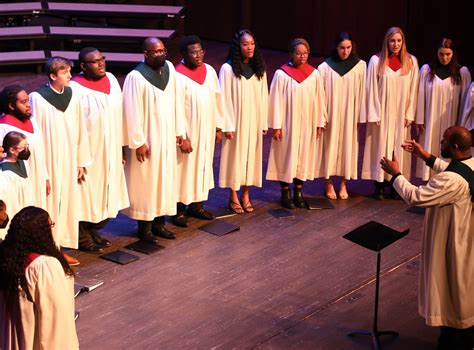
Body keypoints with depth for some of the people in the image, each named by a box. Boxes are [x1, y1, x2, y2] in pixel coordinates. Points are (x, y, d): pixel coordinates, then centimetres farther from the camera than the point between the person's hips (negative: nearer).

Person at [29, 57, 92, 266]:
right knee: (49, 206, 2)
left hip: (69, 162, 5)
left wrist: (81, 162, 7)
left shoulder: (72, 97, 2)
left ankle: (60, 249, 23)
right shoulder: (38, 99, -14)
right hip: (49, 162, -5)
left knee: (67, 205, 11)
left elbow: (81, 131, 7)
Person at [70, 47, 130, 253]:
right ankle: (83, 238, 19)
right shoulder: (76, 89, -19)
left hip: (110, 150, 7)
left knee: (104, 191, 16)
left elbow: (118, 115, 9)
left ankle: (93, 231, 32)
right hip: (88, 152, -7)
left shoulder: (111, 80, 3)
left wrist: (120, 147, 10)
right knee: (87, 194, 5)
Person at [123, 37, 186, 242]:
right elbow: (132, 111, -16)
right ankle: (144, 227, 14)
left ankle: (159, 223, 24)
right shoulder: (136, 77, -17)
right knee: (146, 181, 3)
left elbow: (176, 102, 7)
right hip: (147, 140, -6)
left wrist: (179, 133, 7)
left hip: (167, 137, 6)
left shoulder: (169, 68, 1)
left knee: (165, 179, 12)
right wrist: (138, 142, -16)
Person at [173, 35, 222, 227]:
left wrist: (218, 127, 7)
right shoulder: (178, 76, -16)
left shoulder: (209, 71, 2)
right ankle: (179, 209, 11)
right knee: (184, 168, 2)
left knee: (202, 165, 14)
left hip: (206, 130, 6)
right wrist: (181, 136, -20)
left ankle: (196, 204, 26)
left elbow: (216, 100, 8)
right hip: (187, 132, -6)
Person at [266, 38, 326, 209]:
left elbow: (319, 99, 4)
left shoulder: (314, 74, -1)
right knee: (287, 157, 5)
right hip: (288, 124, -3)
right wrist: (276, 126, -10)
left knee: (304, 156, 10)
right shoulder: (281, 74, -11)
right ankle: (285, 193, 17)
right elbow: (276, 101, -9)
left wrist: (320, 123, 4)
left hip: (307, 124, 3)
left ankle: (298, 192, 22)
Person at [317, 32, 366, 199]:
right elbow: (320, 93, -6)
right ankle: (329, 183, 18)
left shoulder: (360, 66, -4)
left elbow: (362, 92, -1)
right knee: (331, 145, 6)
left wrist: (361, 116, -2)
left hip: (350, 115, 1)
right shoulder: (325, 67, -8)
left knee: (348, 145, 7)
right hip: (331, 114, -1)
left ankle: (343, 184, 18)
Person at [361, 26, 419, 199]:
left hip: (401, 114, 2)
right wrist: (373, 114, -8)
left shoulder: (411, 61, 0)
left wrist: (409, 114, -2)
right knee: (381, 147, 2)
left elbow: (413, 89, 2)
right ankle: (379, 186, 9)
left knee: (398, 148, 5)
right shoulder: (376, 61, -6)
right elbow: (372, 89, -5)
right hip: (382, 113, -2)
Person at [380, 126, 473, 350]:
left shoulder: (452, 180, -33)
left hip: (452, 245, -9)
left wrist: (395, 174, -12)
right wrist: (427, 158, 12)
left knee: (451, 293, 9)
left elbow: (415, 196, -26)